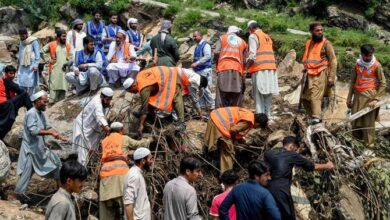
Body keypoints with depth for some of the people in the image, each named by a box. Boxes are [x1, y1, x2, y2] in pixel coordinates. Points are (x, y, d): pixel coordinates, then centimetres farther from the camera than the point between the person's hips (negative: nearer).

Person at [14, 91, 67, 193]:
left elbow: (48, 127, 5)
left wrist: (59, 136, -9)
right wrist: (51, 133, -28)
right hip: (30, 149, -9)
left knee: (56, 161, 17)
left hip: (40, 147, 9)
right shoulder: (31, 113, -21)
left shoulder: (41, 113, 7)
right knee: (26, 174, -4)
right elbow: (33, 131, -30)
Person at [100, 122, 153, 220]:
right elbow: (138, 144, 24)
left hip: (105, 171, 5)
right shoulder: (124, 138, 14)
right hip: (120, 169, -5)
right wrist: (148, 140, 44)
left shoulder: (104, 141, 25)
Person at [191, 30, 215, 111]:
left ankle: (212, 105, -2)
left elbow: (207, 56, -20)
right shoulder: (197, 46, 19)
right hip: (198, 70, 9)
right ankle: (202, 105, 13)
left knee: (205, 88, -12)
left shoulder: (205, 45, -8)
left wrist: (196, 63, -24)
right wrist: (194, 63, 15)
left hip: (205, 70, -9)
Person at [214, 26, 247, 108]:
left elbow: (216, 52, 0)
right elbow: (244, 60, 11)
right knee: (235, 99, 2)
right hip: (237, 70, 2)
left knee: (222, 96, -4)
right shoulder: (242, 42, 19)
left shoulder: (222, 38, 14)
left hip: (223, 68, -1)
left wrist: (217, 61, 18)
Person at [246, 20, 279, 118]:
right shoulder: (267, 37, 22)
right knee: (268, 94, 8)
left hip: (259, 68, -7)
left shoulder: (253, 36, -1)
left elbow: (252, 54, -11)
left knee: (259, 94, -7)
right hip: (271, 68, 7)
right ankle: (268, 115, 8)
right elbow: (270, 53, 18)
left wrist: (247, 64, 3)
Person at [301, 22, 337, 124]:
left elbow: (333, 61, -7)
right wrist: (304, 73, 24)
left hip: (320, 74, -7)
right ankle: (311, 117, 19)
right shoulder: (308, 43, 15)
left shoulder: (326, 43, -4)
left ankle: (316, 118, -26)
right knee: (305, 97, 8)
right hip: (309, 74, 7)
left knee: (315, 97, -19)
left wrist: (331, 77, -14)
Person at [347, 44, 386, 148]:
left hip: (369, 96, -5)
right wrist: (349, 97, 14)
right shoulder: (358, 64, 8)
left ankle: (369, 144, 2)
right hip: (358, 95, 5)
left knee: (368, 121, -4)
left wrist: (376, 99, -13)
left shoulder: (376, 66, -7)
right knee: (355, 120, 8)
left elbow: (383, 84, -6)